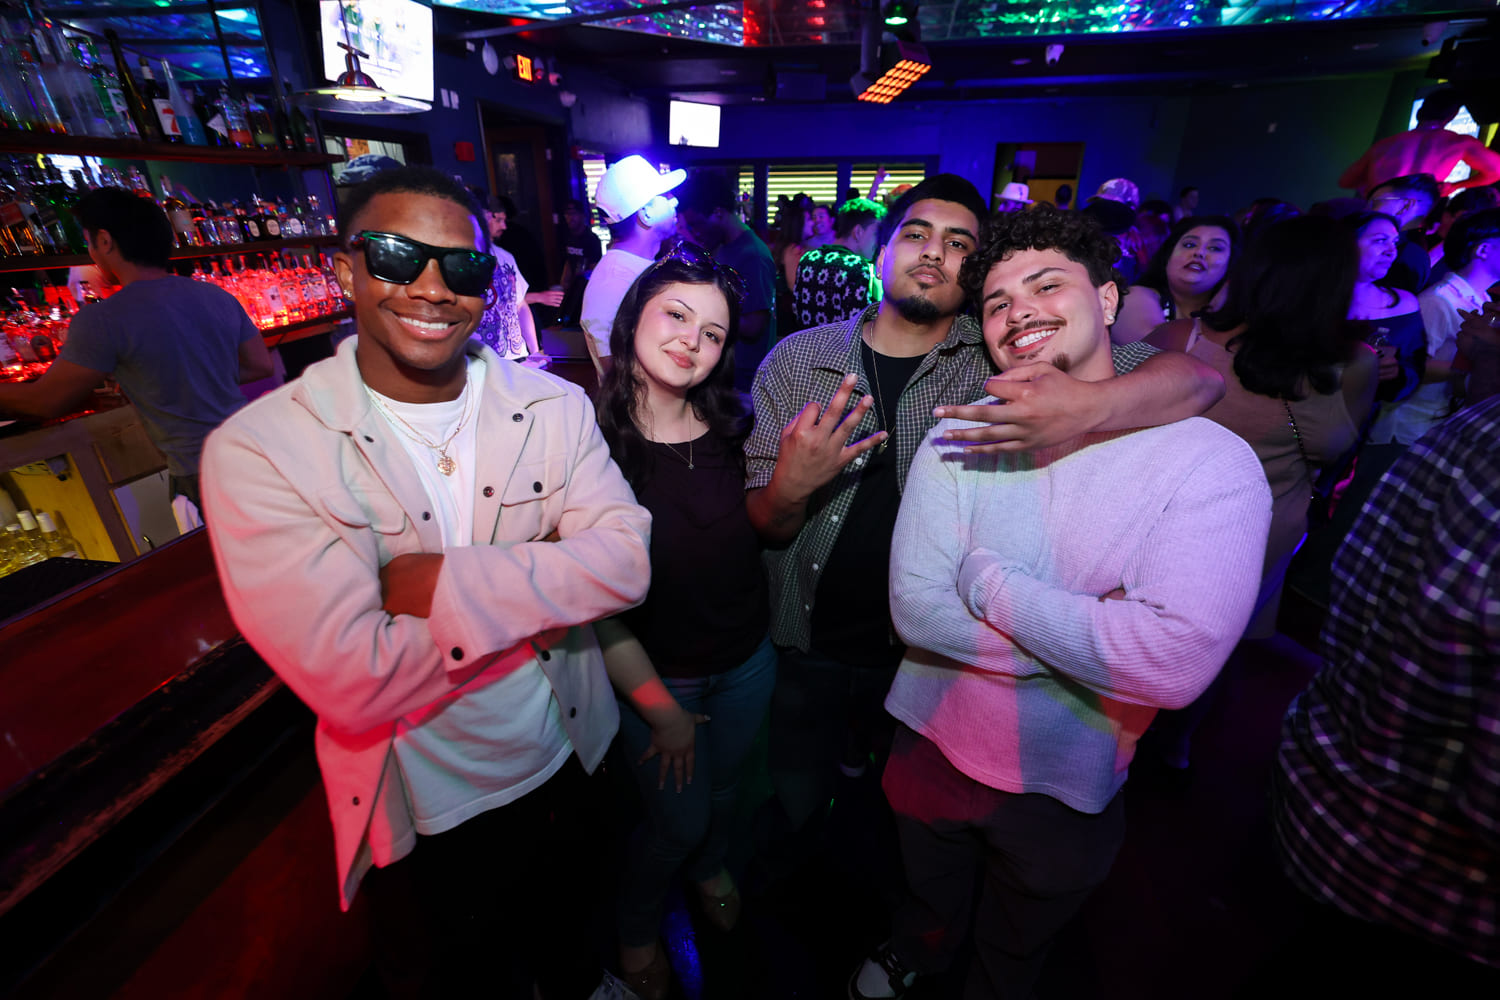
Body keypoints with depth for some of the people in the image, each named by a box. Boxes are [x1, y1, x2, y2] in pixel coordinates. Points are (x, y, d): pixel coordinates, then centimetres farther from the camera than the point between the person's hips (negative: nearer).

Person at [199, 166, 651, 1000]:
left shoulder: (555, 407, -11)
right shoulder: (257, 450, -20)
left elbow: (625, 564, -20)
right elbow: (350, 679, -28)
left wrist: (446, 583, -29)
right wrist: (544, 583, -22)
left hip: (568, 767, 3)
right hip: (422, 814, -2)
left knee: (571, 926, 34)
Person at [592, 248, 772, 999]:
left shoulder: (733, 426, -9)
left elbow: (761, 528, 2)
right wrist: (659, 708, -12)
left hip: (747, 660, 4)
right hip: (652, 675, -3)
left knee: (722, 788, 28)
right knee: (678, 820, 18)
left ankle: (709, 869, 64)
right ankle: (636, 928, 54)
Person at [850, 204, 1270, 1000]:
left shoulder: (1212, 462, -19)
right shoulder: (959, 437, -13)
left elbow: (1175, 664, -32)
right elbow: (915, 610, -20)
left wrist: (985, 579, -26)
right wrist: (1090, 632, -24)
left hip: (1065, 788, -1)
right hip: (931, 747, 2)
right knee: (929, 908, 34)